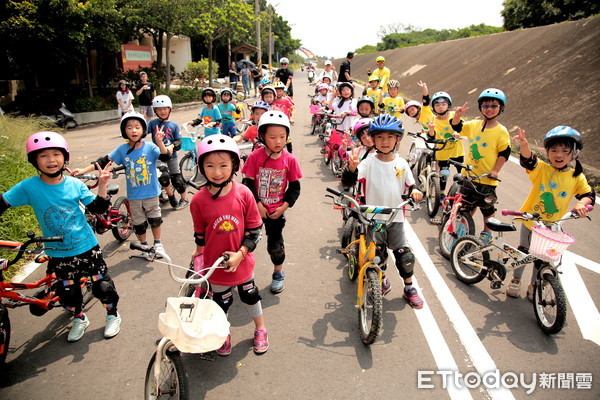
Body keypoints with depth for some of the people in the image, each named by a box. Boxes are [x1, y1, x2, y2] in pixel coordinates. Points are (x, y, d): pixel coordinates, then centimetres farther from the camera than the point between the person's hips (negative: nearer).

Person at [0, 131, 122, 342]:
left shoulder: (75, 184, -10)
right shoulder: (28, 187, -13)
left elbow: (98, 208, -5)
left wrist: (102, 184, -17)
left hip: (87, 247, 0)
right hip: (58, 253, 1)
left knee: (102, 285, 8)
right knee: (68, 292, 16)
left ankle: (112, 316, 34)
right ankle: (79, 319, 44)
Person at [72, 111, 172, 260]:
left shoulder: (150, 147, -12)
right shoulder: (122, 150, -6)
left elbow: (166, 157, -24)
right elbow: (104, 161, -2)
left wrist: (159, 142, -39)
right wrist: (83, 170, -8)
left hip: (151, 193, -2)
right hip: (134, 195, 2)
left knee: (155, 219, 12)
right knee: (139, 224, 14)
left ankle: (158, 245, 33)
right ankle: (144, 247, 35)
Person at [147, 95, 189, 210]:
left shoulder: (174, 125, 2)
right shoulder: (153, 123, 2)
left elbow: (179, 141, -2)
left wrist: (172, 146, -22)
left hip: (172, 155, 1)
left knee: (177, 179, 5)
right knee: (163, 176, -22)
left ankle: (185, 199, 25)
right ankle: (171, 197, 2)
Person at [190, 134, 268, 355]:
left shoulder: (243, 194, -17)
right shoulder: (199, 200, -16)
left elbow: (255, 228, -9)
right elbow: (200, 232, 0)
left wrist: (240, 253, -16)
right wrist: (199, 253, 11)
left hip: (241, 260, 0)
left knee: (250, 295, 20)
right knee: (221, 301, 19)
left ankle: (260, 329, 46)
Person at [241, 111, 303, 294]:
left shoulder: (290, 160, -10)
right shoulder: (255, 157, -14)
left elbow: (295, 187, -3)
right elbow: (248, 183, -10)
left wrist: (283, 207, -9)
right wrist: (257, 205, -15)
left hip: (276, 210, 1)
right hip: (255, 208, 0)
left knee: (275, 244, 13)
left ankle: (278, 273, 35)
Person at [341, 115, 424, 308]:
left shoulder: (401, 163, 1)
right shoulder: (369, 163, -9)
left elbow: (410, 183, 12)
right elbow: (348, 182, -20)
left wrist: (414, 190, -12)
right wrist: (352, 167, -42)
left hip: (396, 218, 2)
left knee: (405, 255, 2)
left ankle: (409, 288, 25)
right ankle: (382, 282, 35)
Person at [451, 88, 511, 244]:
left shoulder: (501, 131, -9)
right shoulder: (473, 125, 2)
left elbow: (504, 153, -8)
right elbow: (456, 127, 4)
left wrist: (495, 171, -16)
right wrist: (457, 115, -16)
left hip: (487, 177, -4)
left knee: (487, 206, 9)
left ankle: (487, 232, 26)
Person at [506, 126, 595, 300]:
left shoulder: (577, 177, -5)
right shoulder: (542, 168, -12)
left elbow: (589, 194, -1)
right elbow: (529, 161, -30)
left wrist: (581, 204, -24)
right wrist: (524, 145, -50)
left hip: (551, 226, 2)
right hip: (530, 220, -2)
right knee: (523, 252, 12)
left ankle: (533, 285, 36)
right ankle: (515, 280, 32)